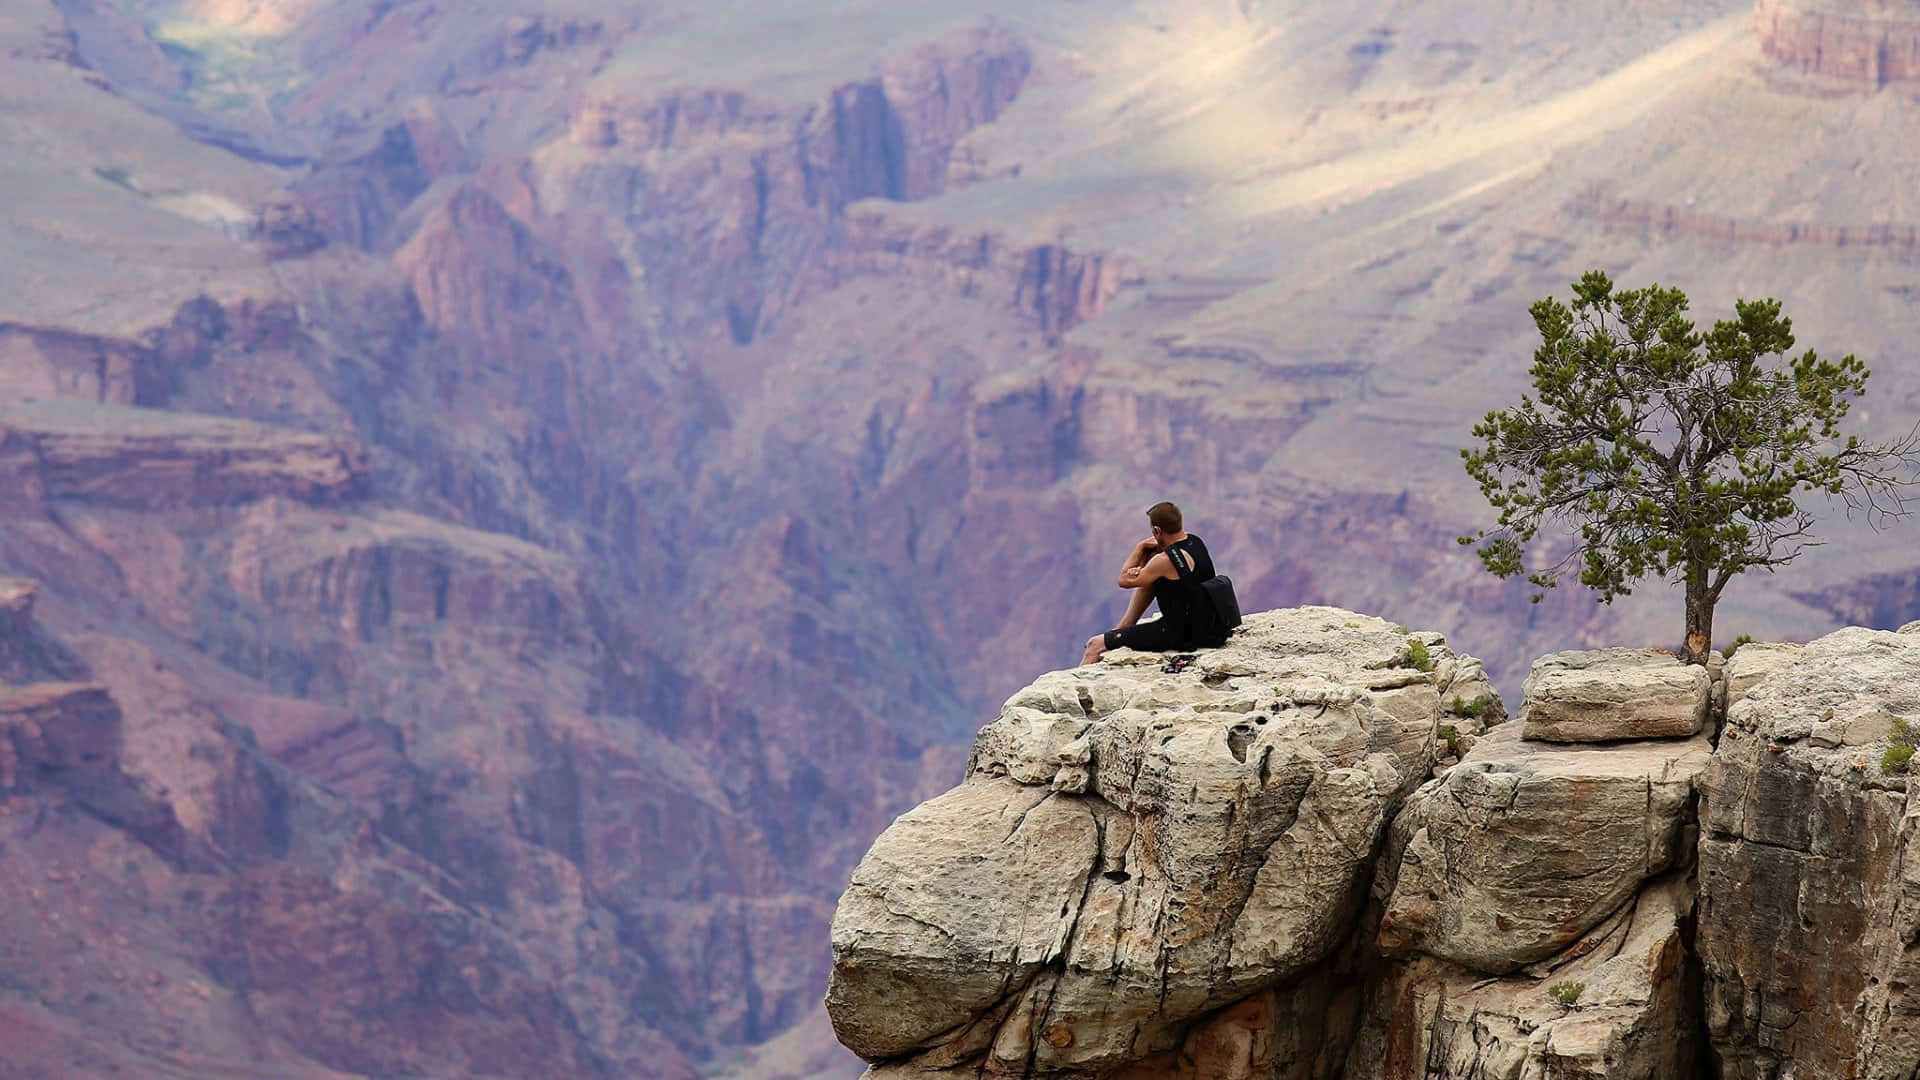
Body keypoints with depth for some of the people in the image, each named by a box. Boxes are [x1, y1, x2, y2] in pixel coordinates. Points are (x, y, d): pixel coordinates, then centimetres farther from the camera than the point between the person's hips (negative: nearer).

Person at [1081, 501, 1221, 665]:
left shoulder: (1165, 560, -25)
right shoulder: (1194, 541, 2)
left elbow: (1124, 580, -10)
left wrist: (1140, 547, 2)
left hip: (1178, 634, -9)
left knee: (1095, 645, -5)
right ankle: (1124, 626, 30)